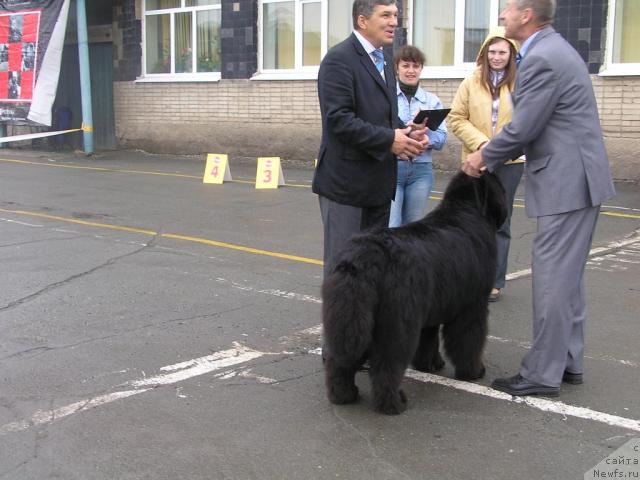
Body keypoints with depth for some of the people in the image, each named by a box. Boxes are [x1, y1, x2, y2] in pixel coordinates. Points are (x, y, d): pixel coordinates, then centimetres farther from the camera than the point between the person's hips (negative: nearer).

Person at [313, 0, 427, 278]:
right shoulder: (339, 59, -11)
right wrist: (389, 139, -20)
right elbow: (338, 119, -21)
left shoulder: (384, 62, 17)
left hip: (379, 184, 9)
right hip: (347, 182, -8)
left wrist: (407, 135, 1)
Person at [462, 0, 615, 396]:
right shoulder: (552, 49, 16)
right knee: (568, 275, 15)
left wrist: (485, 158, -1)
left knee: (552, 278, -4)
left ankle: (544, 374, 4)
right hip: (577, 178, 11)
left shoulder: (541, 59, -17)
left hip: (567, 182, -11)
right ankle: (568, 362, 25)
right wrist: (495, 154, 14)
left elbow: (523, 128, -17)